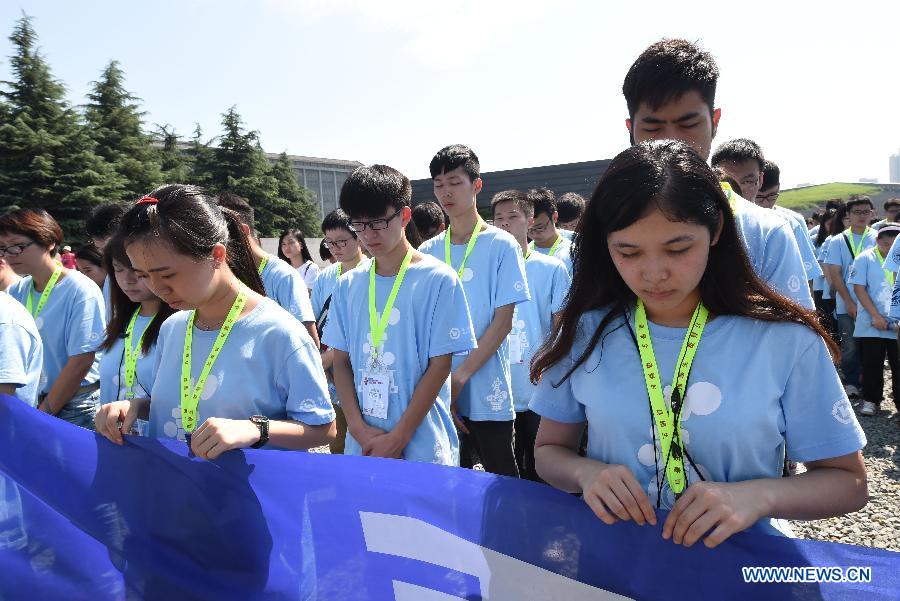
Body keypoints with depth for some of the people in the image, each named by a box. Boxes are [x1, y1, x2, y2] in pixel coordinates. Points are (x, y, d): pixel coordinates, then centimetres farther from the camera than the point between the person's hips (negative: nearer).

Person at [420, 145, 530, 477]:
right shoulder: (428, 252, 6)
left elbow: (504, 321, -9)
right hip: (438, 394, 4)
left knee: (501, 479, 8)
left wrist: (461, 375, -15)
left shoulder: (501, 245, -5)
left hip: (487, 391, -3)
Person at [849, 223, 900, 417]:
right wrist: (876, 316, -12)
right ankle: (871, 399, 19)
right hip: (872, 326, -2)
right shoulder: (865, 259, 0)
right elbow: (859, 289, -5)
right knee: (872, 365, 6)